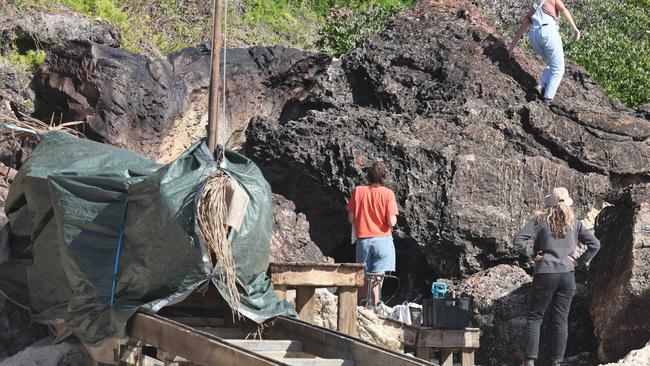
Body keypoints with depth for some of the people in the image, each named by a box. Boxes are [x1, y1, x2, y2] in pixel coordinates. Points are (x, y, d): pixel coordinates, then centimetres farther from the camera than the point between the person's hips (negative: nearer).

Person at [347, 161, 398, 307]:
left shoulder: (357, 191, 0)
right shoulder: (387, 193, -8)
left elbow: (351, 218, 2)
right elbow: (392, 222, -14)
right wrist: (394, 219, 8)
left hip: (362, 239, 3)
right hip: (382, 239, -3)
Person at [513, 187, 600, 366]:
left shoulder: (541, 220, -3)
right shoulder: (574, 223, 7)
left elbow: (518, 240, -12)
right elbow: (595, 244, 6)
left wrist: (532, 254, -1)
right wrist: (579, 261, 8)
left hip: (545, 274, -3)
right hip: (567, 275, 3)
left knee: (534, 317, 3)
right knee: (561, 320, 7)